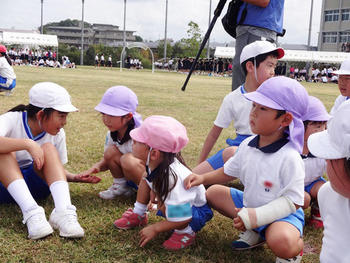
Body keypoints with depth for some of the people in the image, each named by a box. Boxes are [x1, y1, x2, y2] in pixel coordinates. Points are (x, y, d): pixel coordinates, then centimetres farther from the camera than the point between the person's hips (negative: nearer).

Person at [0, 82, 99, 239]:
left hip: (34, 183, 3)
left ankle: (63, 212, -42)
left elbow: (56, 167, 5)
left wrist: (74, 177, -14)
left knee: (48, 149, -24)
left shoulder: (58, 134, -2)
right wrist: (27, 144, -41)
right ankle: (31, 212, -45)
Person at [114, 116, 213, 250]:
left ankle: (186, 232, -13)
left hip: (198, 211, -8)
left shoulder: (171, 177, -40)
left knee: (162, 202, -35)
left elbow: (183, 219, -35)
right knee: (146, 177, 5)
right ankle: (138, 215, 17)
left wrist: (155, 229, -26)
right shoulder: (155, 163, -17)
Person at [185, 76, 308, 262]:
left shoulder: (289, 157, -26)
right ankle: (253, 233, 10)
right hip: (250, 205, 8)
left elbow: (293, 201, -23)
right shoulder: (247, 145, -4)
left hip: (281, 213, -7)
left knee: (281, 242, -39)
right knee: (213, 192, 5)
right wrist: (202, 178, -5)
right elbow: (228, 172, 12)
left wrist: (257, 216, -31)